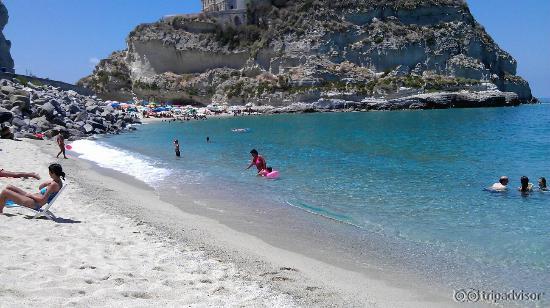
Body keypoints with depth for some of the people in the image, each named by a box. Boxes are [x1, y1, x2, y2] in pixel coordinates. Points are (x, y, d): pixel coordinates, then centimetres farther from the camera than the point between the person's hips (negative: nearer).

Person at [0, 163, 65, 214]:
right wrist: (47, 183, -5)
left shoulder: (54, 185, -25)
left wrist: (30, 195, -12)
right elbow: (40, 187, 15)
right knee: (9, 187, 20)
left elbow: (42, 200, -25)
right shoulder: (58, 182, 5)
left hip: (34, 204, -11)